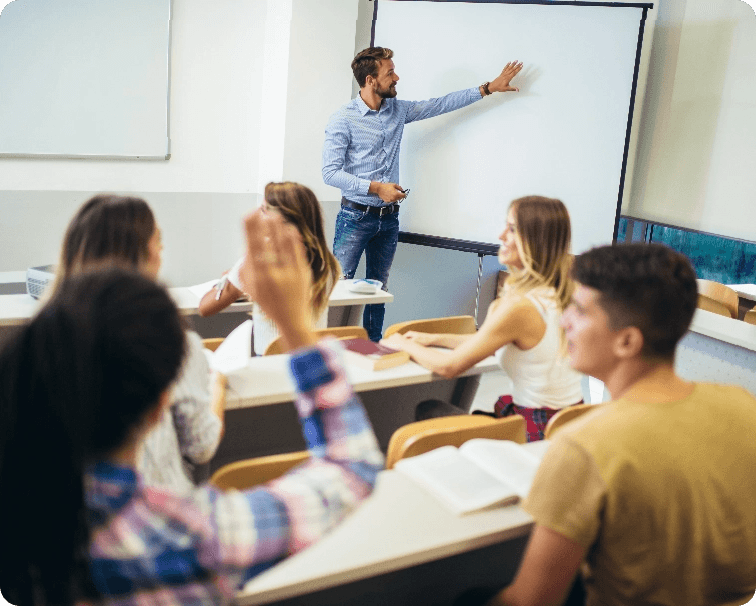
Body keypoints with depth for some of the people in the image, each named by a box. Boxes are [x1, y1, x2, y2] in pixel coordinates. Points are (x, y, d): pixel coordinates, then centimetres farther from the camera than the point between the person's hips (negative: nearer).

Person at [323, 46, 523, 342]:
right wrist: (376, 187, -18)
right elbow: (330, 173, -12)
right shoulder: (342, 120, -9)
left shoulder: (398, 110, 8)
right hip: (357, 216, -5)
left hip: (389, 218, 6)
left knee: (379, 289, 11)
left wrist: (489, 87, 14)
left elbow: (440, 105, 15)